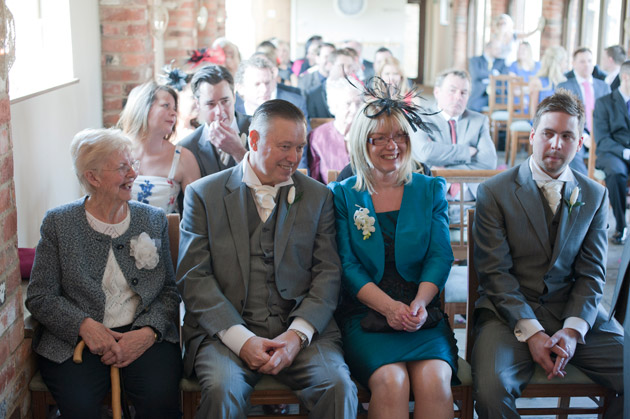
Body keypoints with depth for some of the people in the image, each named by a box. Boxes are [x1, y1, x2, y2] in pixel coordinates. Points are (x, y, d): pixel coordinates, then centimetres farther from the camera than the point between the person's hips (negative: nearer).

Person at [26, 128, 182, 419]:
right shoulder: (58, 223, 5)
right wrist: (84, 325, -14)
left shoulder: (154, 220, 11)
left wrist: (148, 332, -11)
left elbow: (170, 290, 8)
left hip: (143, 337, 1)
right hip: (76, 340, -1)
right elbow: (39, 297, 2)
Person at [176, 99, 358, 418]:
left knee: (339, 388, -26)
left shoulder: (318, 196, 13)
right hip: (225, 330, -1)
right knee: (222, 390, -30)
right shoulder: (204, 195, 7)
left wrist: (298, 334, -10)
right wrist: (241, 339, -13)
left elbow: (328, 273, 6)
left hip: (301, 330, 1)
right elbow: (193, 277, 0)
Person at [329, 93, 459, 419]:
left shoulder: (431, 190, 13)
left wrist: (419, 303, -14)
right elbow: (346, 265, 0)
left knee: (434, 380, -28)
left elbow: (440, 257, 5)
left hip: (421, 313, 2)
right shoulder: (342, 195, 8)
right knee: (391, 381, -29)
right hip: (364, 313, -1)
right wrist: (389, 307, -15)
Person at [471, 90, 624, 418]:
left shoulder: (595, 196, 10)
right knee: (491, 387, -30)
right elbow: (495, 272, -6)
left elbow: (591, 274, 5)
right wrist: (530, 332, -17)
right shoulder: (494, 192, -1)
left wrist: (572, 330, -11)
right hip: (509, 313, -3)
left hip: (576, 314, 3)